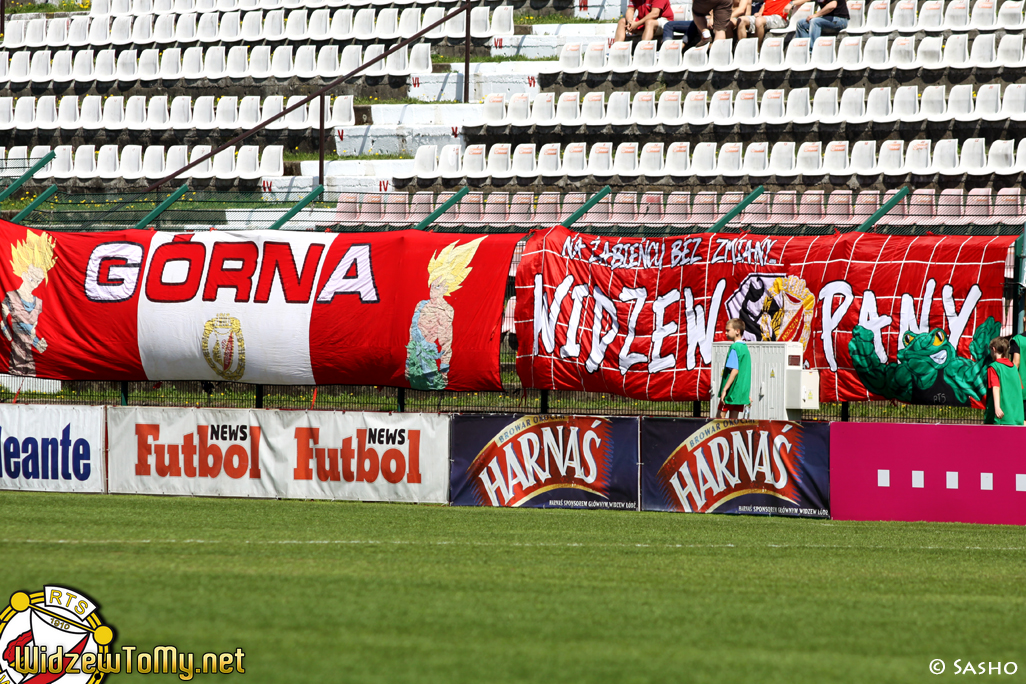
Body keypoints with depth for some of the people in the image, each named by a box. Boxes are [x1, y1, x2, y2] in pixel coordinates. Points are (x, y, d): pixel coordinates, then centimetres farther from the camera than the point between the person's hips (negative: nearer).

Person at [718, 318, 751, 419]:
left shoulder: (735, 348, -12)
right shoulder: (745, 348, 14)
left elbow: (735, 371, -20)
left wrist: (725, 389, -19)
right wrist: (748, 394, 21)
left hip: (732, 391, -8)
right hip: (742, 392, 8)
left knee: (721, 417, -3)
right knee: (733, 420, 8)